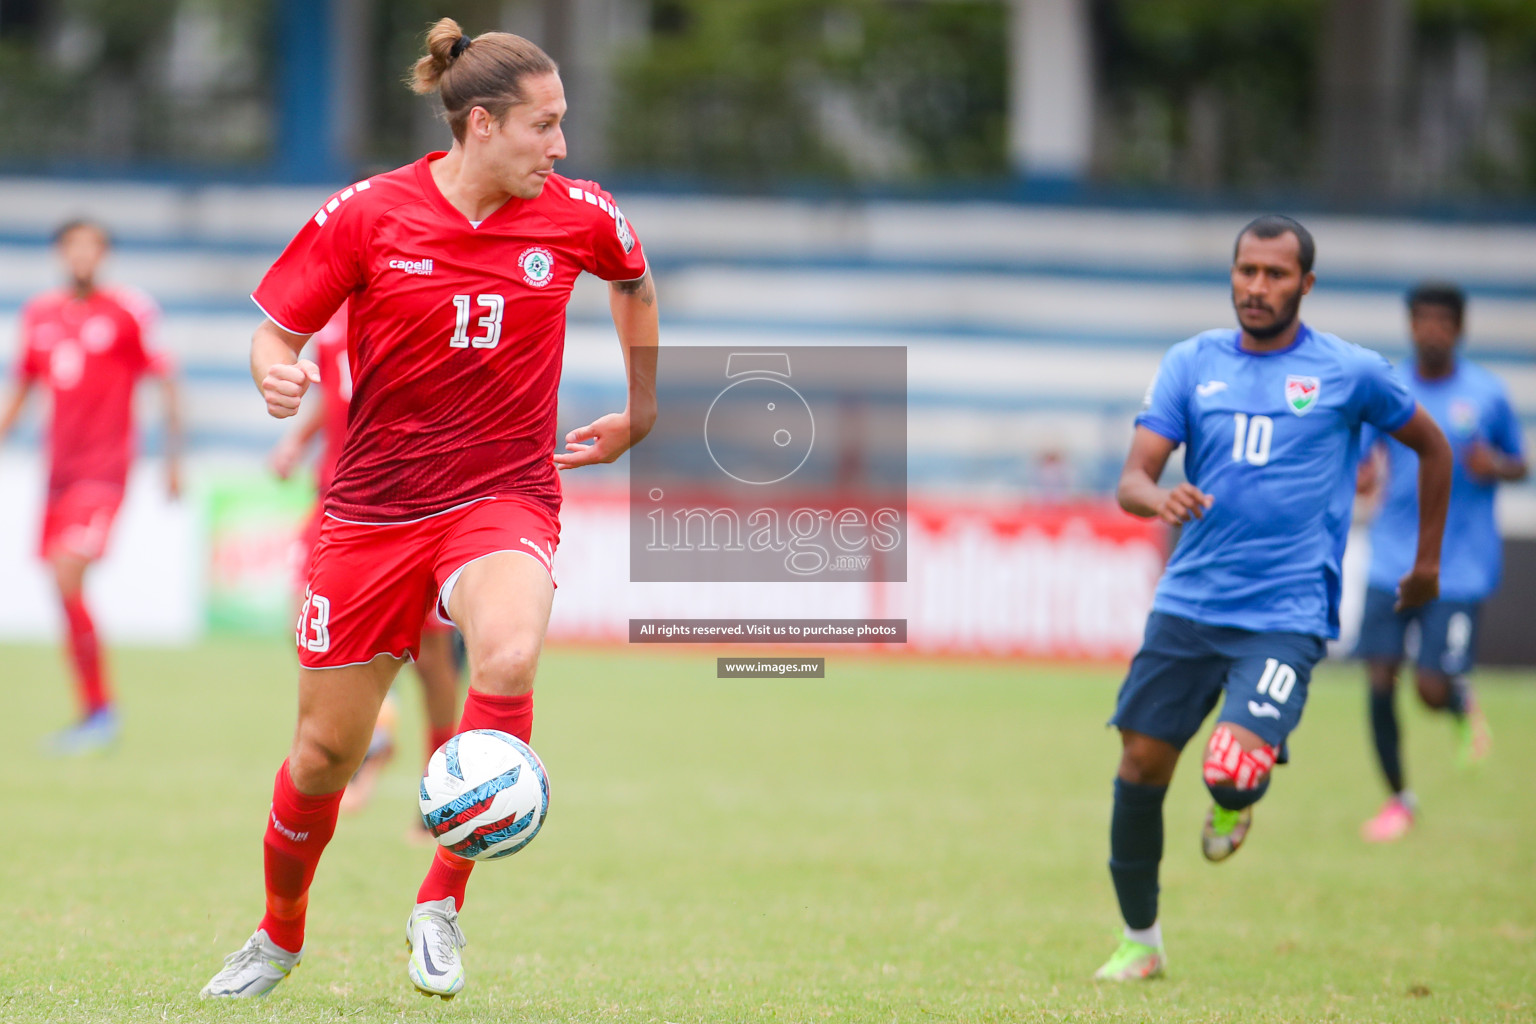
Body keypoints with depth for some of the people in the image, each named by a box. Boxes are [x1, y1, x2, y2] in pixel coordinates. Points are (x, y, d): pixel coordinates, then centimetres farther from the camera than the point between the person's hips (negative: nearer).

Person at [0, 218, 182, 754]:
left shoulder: (128, 311, -5)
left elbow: (165, 383, 0)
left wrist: (174, 458, 0)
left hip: (104, 469, -6)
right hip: (59, 468, 6)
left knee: (68, 579, -18)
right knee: (63, 590, 5)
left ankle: (102, 711, -9)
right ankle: (93, 712, 15)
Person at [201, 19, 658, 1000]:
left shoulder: (577, 215, -3)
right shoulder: (367, 214, -8)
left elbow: (636, 282, 21)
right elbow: (276, 330, 0)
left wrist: (641, 412, 26)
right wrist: (277, 375, -22)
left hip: (505, 497, 0)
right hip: (375, 506, 0)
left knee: (509, 661, -33)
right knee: (326, 752, 4)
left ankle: (441, 905, -16)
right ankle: (279, 935, 34)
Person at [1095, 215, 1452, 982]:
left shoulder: (1350, 372, 0)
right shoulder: (1192, 363, 6)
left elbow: (1432, 447, 16)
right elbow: (1131, 479, -1)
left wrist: (1427, 558, 18)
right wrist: (1160, 499, -24)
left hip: (1286, 616, -3)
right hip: (1187, 603, 3)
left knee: (1231, 768, -22)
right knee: (1142, 762, 1)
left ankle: (1235, 801, 18)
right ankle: (1140, 940, 20)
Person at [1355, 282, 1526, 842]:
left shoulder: (1486, 394, 0)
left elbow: (1518, 464, 10)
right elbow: (1362, 461, 11)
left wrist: (1495, 467, -13)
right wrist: (1363, 475, -13)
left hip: (1459, 565, -2)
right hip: (1393, 562, 2)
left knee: (1433, 688, -11)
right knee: (1380, 680, -3)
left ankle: (1465, 706, 28)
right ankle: (1398, 799, 16)